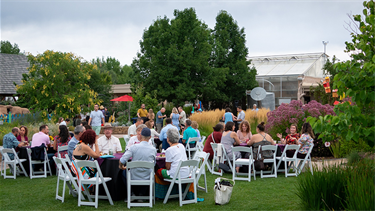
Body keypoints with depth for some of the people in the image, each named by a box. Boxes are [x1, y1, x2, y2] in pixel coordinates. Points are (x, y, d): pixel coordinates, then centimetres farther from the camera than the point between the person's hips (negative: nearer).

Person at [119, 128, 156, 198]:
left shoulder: (134, 147, -15)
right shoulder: (153, 149, -7)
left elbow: (122, 161, -17)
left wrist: (121, 166, 6)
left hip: (133, 178, -1)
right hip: (147, 179, 1)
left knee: (124, 172, 32)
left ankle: (134, 194, 29)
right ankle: (142, 194, 28)